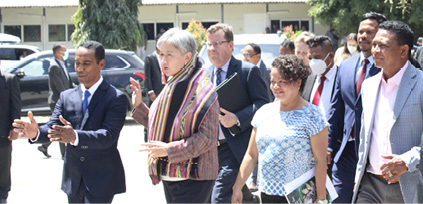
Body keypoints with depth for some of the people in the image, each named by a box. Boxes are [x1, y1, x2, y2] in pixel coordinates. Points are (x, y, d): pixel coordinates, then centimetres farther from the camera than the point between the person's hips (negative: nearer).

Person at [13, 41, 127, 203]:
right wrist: (36, 133, -24)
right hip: (73, 182, 6)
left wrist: (75, 136, -39)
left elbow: (108, 136, -21)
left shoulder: (116, 98, -8)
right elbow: (52, 129, 1)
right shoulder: (66, 97, 9)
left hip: (101, 183, -5)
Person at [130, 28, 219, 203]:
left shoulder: (203, 90, -14)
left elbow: (207, 137, -18)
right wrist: (139, 106, 10)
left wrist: (169, 149, -22)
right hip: (169, 176, 8)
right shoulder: (171, 87, 13)